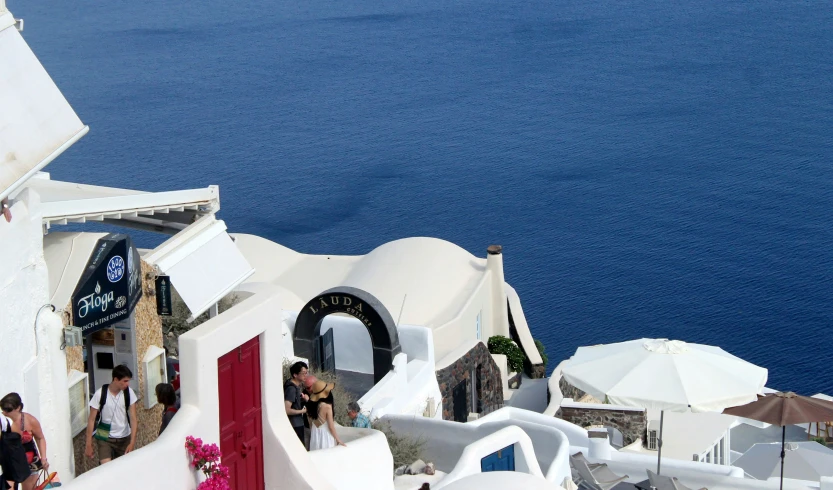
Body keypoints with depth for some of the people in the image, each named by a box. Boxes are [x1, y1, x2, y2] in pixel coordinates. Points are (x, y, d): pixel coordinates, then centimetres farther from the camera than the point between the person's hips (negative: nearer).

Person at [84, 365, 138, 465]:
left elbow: (133, 418, -7)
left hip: (124, 438, 3)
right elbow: (91, 420, -9)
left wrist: (132, 442, -15)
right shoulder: (100, 394, -15)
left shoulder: (129, 393, -8)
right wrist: (89, 445, -10)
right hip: (104, 438, -3)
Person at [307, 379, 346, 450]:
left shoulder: (311, 404, -1)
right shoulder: (327, 406, -19)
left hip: (314, 437, 6)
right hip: (325, 436, -6)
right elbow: (331, 427, -15)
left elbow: (310, 424, 9)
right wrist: (338, 440, -4)